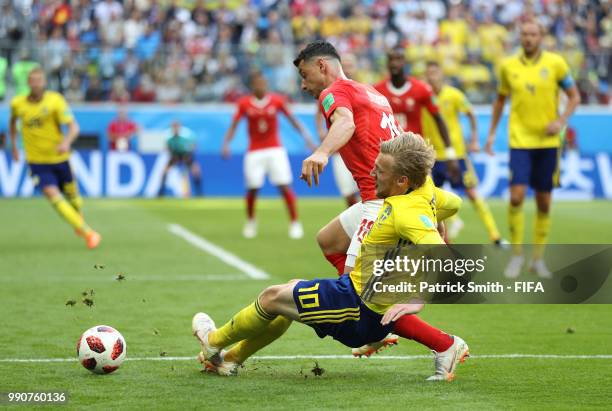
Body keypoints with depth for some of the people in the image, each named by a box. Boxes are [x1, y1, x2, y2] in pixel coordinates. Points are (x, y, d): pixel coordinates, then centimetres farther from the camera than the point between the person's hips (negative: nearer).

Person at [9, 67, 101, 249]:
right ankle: (87, 232, -12)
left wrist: (66, 142, -39)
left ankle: (79, 221, 47)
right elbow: (13, 121, 18)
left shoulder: (55, 100, -15)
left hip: (60, 157, 0)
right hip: (37, 161, 0)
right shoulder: (17, 103, -6)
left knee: (71, 194, 13)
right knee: (52, 194, -16)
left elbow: (73, 126, -20)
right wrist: (14, 145, 16)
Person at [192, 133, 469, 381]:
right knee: (291, 291, 25)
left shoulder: (407, 213, -31)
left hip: (361, 311, -10)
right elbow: (453, 203, 17)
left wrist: (418, 301, -41)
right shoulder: (424, 189, -4)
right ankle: (231, 359, 39)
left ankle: (215, 342, 33)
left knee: (272, 297, 5)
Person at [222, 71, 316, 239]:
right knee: (252, 188, -2)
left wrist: (306, 137, -7)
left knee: (285, 186, -9)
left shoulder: (276, 101, -2)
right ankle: (250, 222, 23)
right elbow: (233, 125, -2)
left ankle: (295, 223, -2)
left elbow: (292, 119, 2)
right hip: (254, 152, 0)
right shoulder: (244, 104, -3)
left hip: (275, 150, 0)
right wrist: (226, 144, -17)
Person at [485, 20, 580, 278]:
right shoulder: (508, 66, 2)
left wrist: (561, 121, -13)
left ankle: (538, 258, 17)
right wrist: (492, 133, 13)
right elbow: (500, 99, 15)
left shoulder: (555, 63, -2)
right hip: (520, 139, 0)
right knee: (517, 196, -14)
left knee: (544, 202, 5)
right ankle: (516, 255, 1)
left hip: (548, 141, 0)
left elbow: (574, 97, 3)